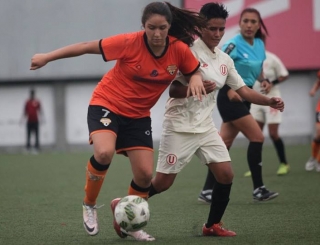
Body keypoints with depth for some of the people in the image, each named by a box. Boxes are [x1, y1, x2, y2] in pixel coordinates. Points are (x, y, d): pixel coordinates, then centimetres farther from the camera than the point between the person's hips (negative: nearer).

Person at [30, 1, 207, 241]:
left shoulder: (179, 50, -12)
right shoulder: (130, 42, -22)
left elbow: (196, 72, 7)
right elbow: (88, 46, -14)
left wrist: (196, 79, -18)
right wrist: (47, 57, -10)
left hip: (138, 115, 4)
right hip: (107, 104, -4)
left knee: (145, 174, -3)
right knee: (104, 153, -31)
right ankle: (89, 205, -4)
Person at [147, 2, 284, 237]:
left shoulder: (225, 60, 7)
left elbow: (242, 89, 10)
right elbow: (173, 90, -14)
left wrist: (269, 101, -4)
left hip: (206, 127, 7)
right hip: (180, 127, -6)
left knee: (226, 174, -3)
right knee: (162, 183, -6)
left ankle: (213, 225, 12)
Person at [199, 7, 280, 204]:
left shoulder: (260, 44, 7)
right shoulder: (234, 45, -15)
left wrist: (264, 81, 0)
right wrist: (228, 89, -29)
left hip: (244, 98, 8)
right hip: (231, 98, -8)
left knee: (224, 144, 7)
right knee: (257, 137, -10)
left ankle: (207, 191, 9)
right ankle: (259, 189, -3)